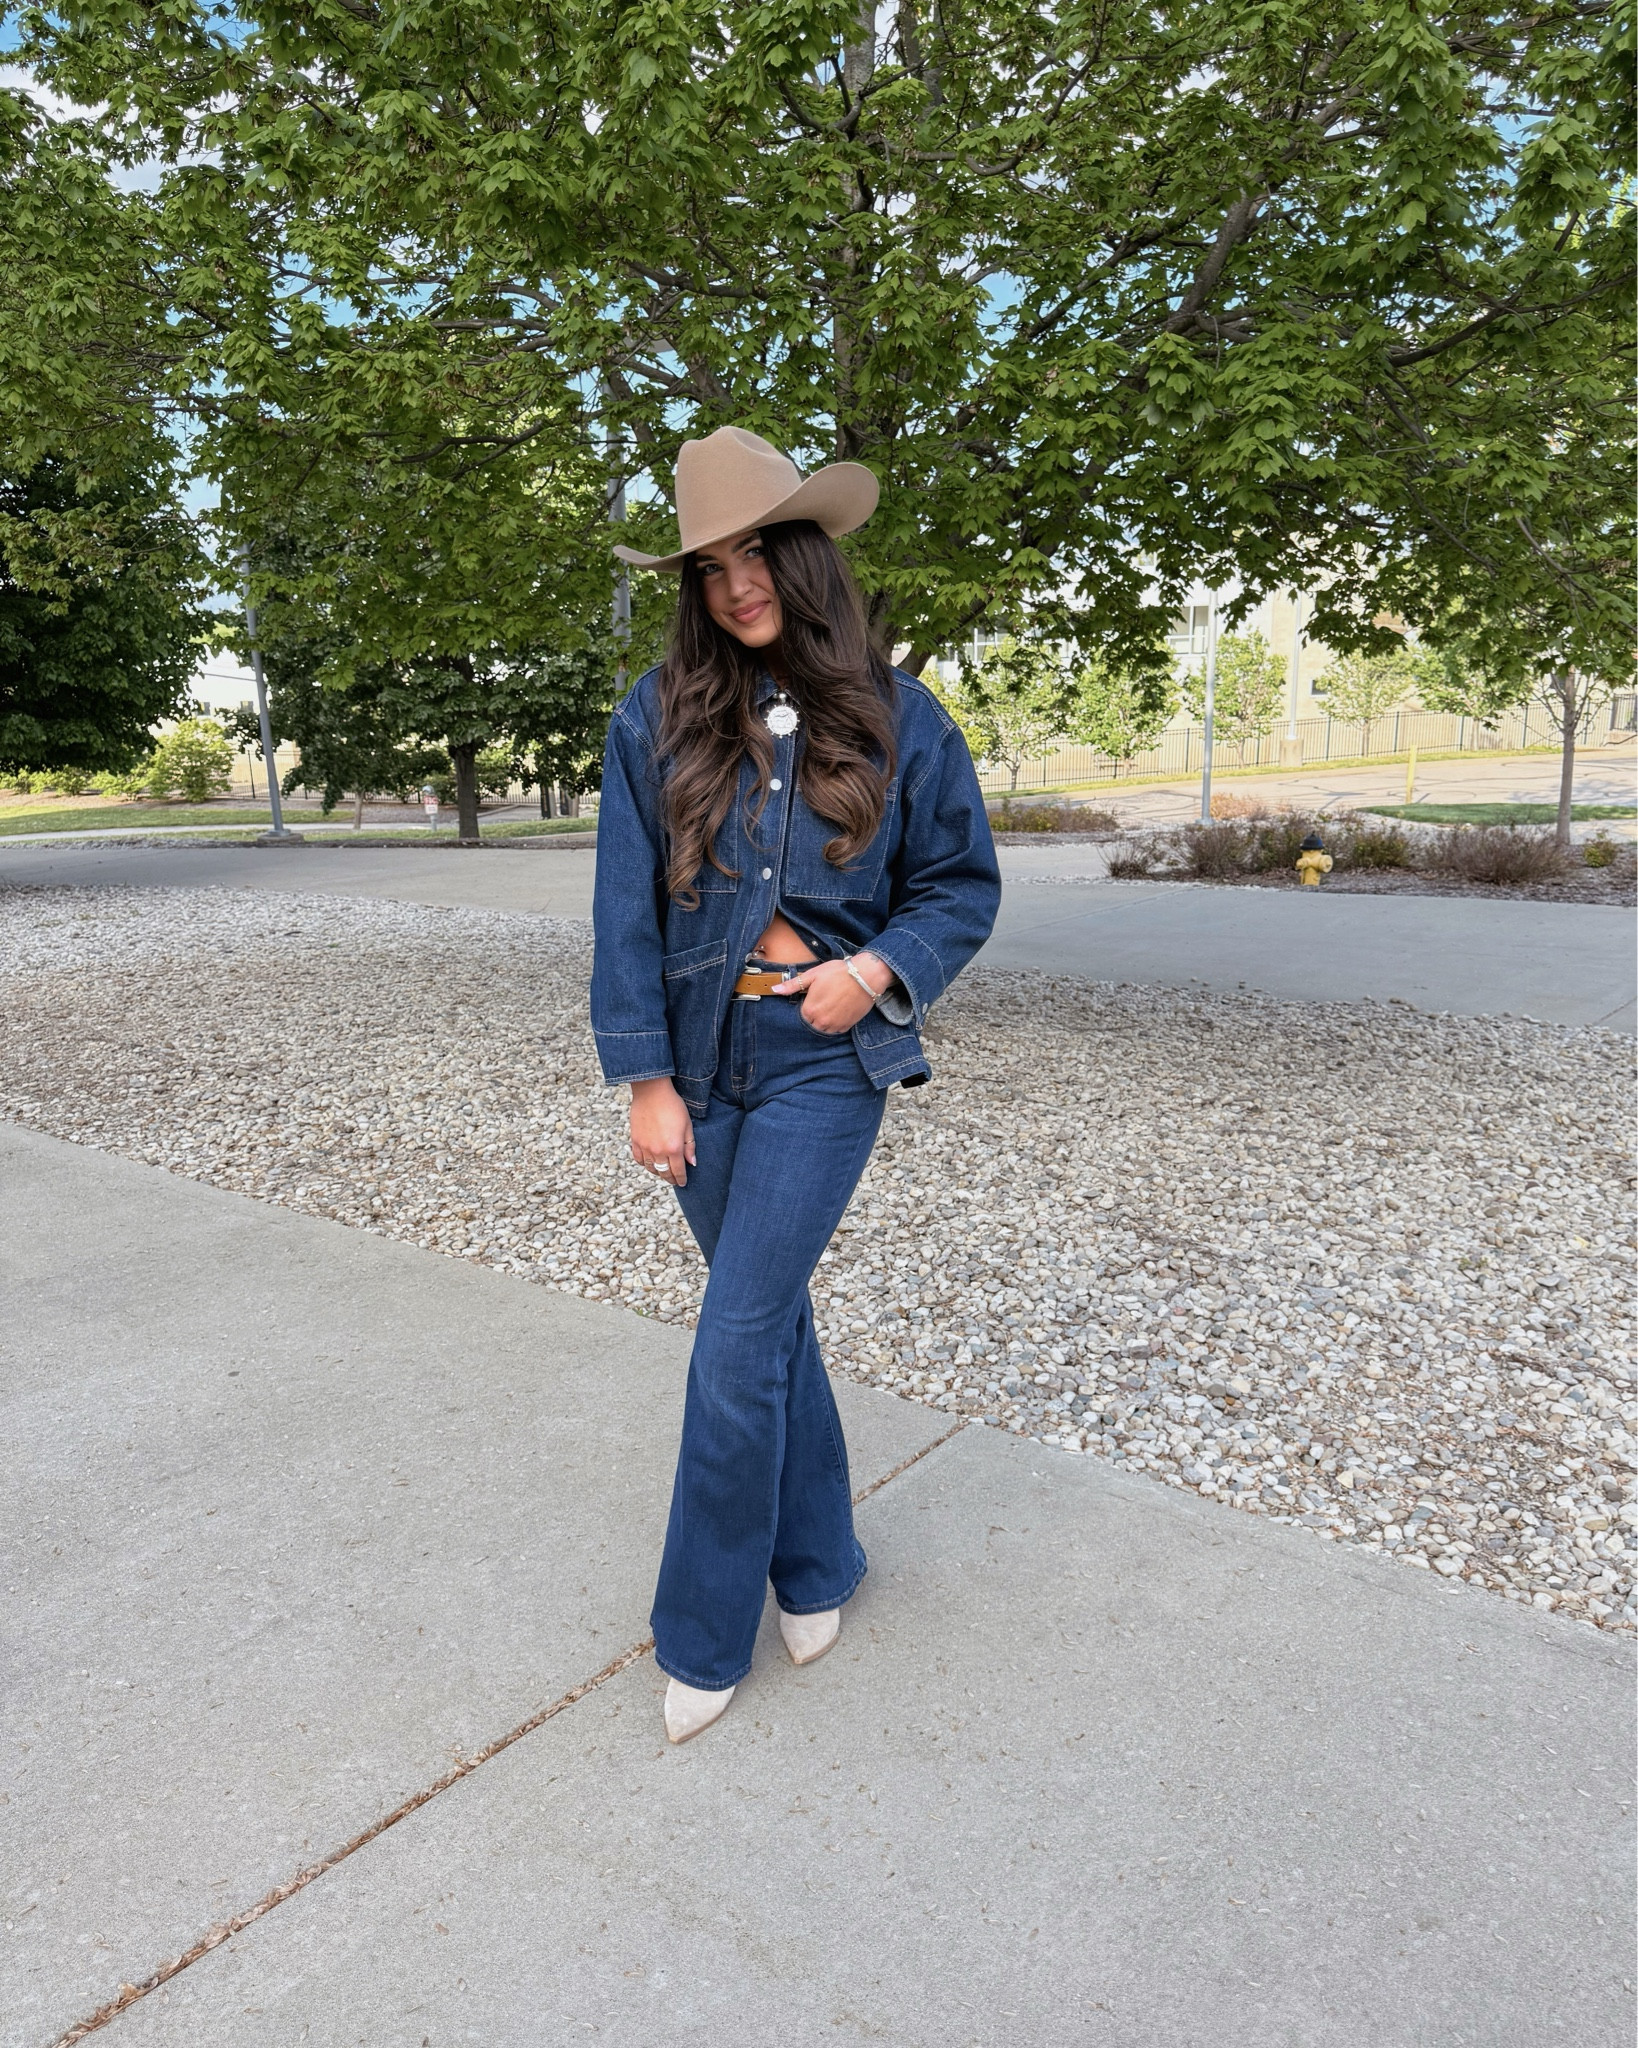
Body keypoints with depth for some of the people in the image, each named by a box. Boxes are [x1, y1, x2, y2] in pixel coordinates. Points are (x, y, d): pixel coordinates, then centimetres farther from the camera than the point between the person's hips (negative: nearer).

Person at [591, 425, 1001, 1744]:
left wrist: (880, 968, -12)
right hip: (702, 1056, 3)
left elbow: (962, 885, 6)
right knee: (770, 1316, 15)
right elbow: (627, 907, -2)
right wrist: (645, 1077, -7)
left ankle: (705, 1635, 17)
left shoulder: (896, 718, -2)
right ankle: (818, 1566, 37)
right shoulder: (658, 717, 0)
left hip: (826, 1059, -2)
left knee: (736, 1348, -5)